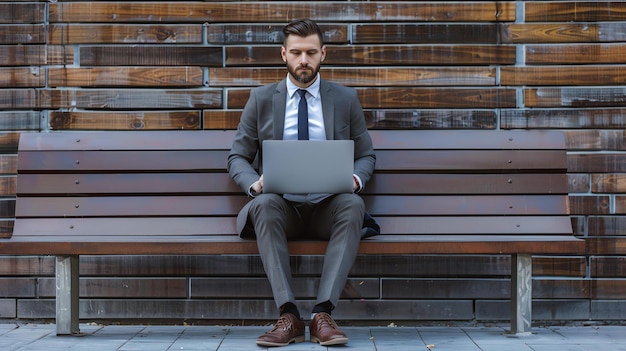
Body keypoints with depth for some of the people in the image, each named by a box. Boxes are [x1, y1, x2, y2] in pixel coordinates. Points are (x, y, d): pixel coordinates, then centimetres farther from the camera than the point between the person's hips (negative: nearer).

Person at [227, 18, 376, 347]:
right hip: (281, 207, 0)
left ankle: (322, 314, -36)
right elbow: (237, 157, 10)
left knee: (353, 204, -34)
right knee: (264, 203, -35)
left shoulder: (346, 99, 10)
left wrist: (356, 179, -11)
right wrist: (254, 183, -13)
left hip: (328, 208, 0)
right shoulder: (261, 99, 9)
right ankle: (288, 315, -36)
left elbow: (366, 155, 14)